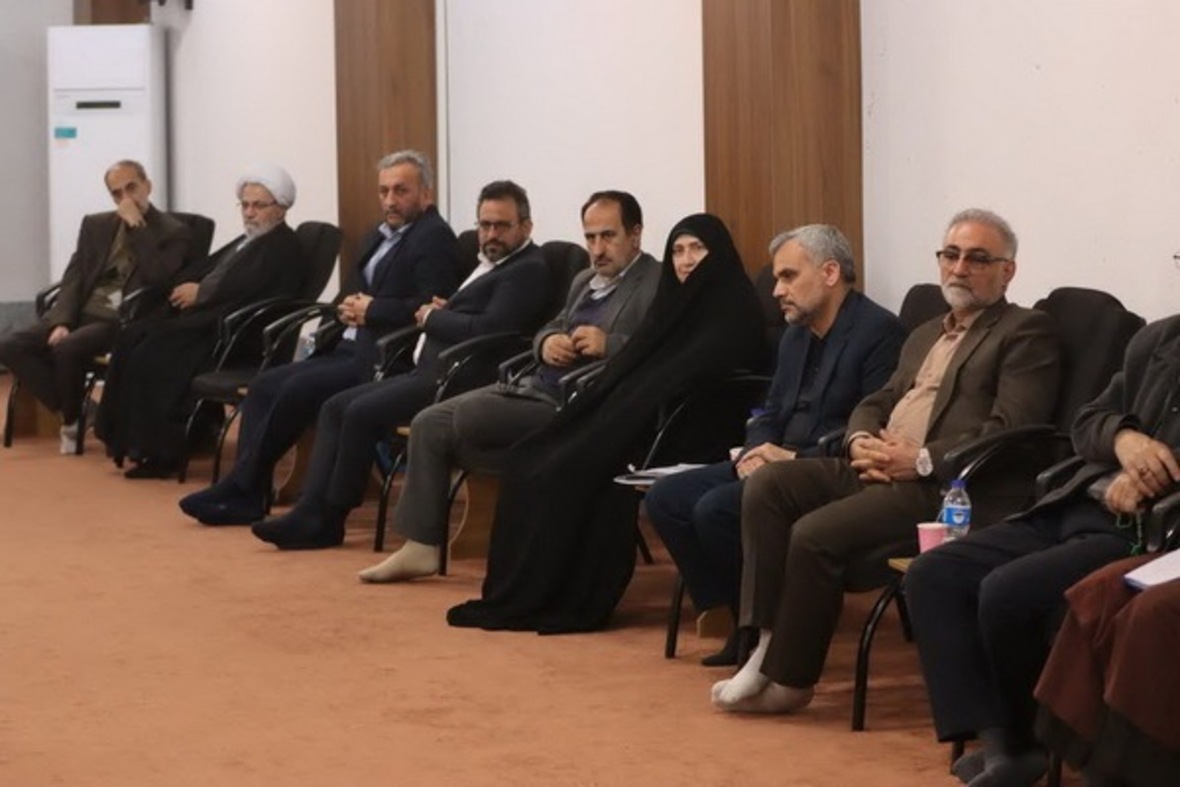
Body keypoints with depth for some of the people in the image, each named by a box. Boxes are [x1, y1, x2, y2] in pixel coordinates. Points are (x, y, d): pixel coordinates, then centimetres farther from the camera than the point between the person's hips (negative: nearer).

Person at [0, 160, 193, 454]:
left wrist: (137, 227, -14)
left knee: (67, 348, -34)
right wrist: (61, 321, -8)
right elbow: (73, 277, 9)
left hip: (124, 322, -6)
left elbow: (157, 277, -17)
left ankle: (73, 420, -7)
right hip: (81, 314, 6)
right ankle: (73, 413, -7)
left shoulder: (174, 232, 0)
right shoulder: (95, 225, 15)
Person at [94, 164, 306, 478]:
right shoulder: (246, 241, 26)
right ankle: (124, 437, -6)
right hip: (207, 317, 10)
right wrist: (187, 289, -1)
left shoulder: (284, 246, -6)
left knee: (154, 355, -23)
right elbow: (206, 269, 20)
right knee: (132, 337, -6)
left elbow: (240, 286, -17)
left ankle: (159, 452, -15)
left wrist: (199, 292, -7)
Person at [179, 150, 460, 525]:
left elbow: (431, 307, -20)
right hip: (350, 349, 10)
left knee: (297, 390, -22)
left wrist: (371, 309, -12)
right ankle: (243, 495, -8)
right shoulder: (381, 235, 20)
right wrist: (347, 307, 2)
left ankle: (242, 490, -10)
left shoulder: (434, 238, -8)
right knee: (265, 385, -3)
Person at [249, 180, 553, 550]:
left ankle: (330, 517, -7)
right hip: (426, 370, 11)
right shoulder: (490, 264, 21)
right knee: (335, 407, 1)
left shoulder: (528, 270, -9)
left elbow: (487, 329, -21)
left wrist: (433, 316, -7)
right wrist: (438, 314, 2)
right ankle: (310, 513, -7)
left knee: (362, 412, -20)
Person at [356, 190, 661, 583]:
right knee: (430, 424, -1)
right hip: (533, 387, 9)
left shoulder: (659, 284, -6)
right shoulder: (585, 281, 22)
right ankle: (421, 547, 2)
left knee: (468, 417, -24)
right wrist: (547, 343, 2)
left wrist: (609, 344, -26)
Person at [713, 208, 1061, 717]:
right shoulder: (925, 335, 27)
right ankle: (770, 641, -13)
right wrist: (861, 441, 0)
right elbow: (876, 402, 25)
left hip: (938, 486, -8)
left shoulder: (1026, 332, 0)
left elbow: (1009, 432, -12)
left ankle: (789, 679, -9)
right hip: (876, 467, 8)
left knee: (814, 534, -25)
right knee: (767, 484, -13)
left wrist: (923, 459, -19)